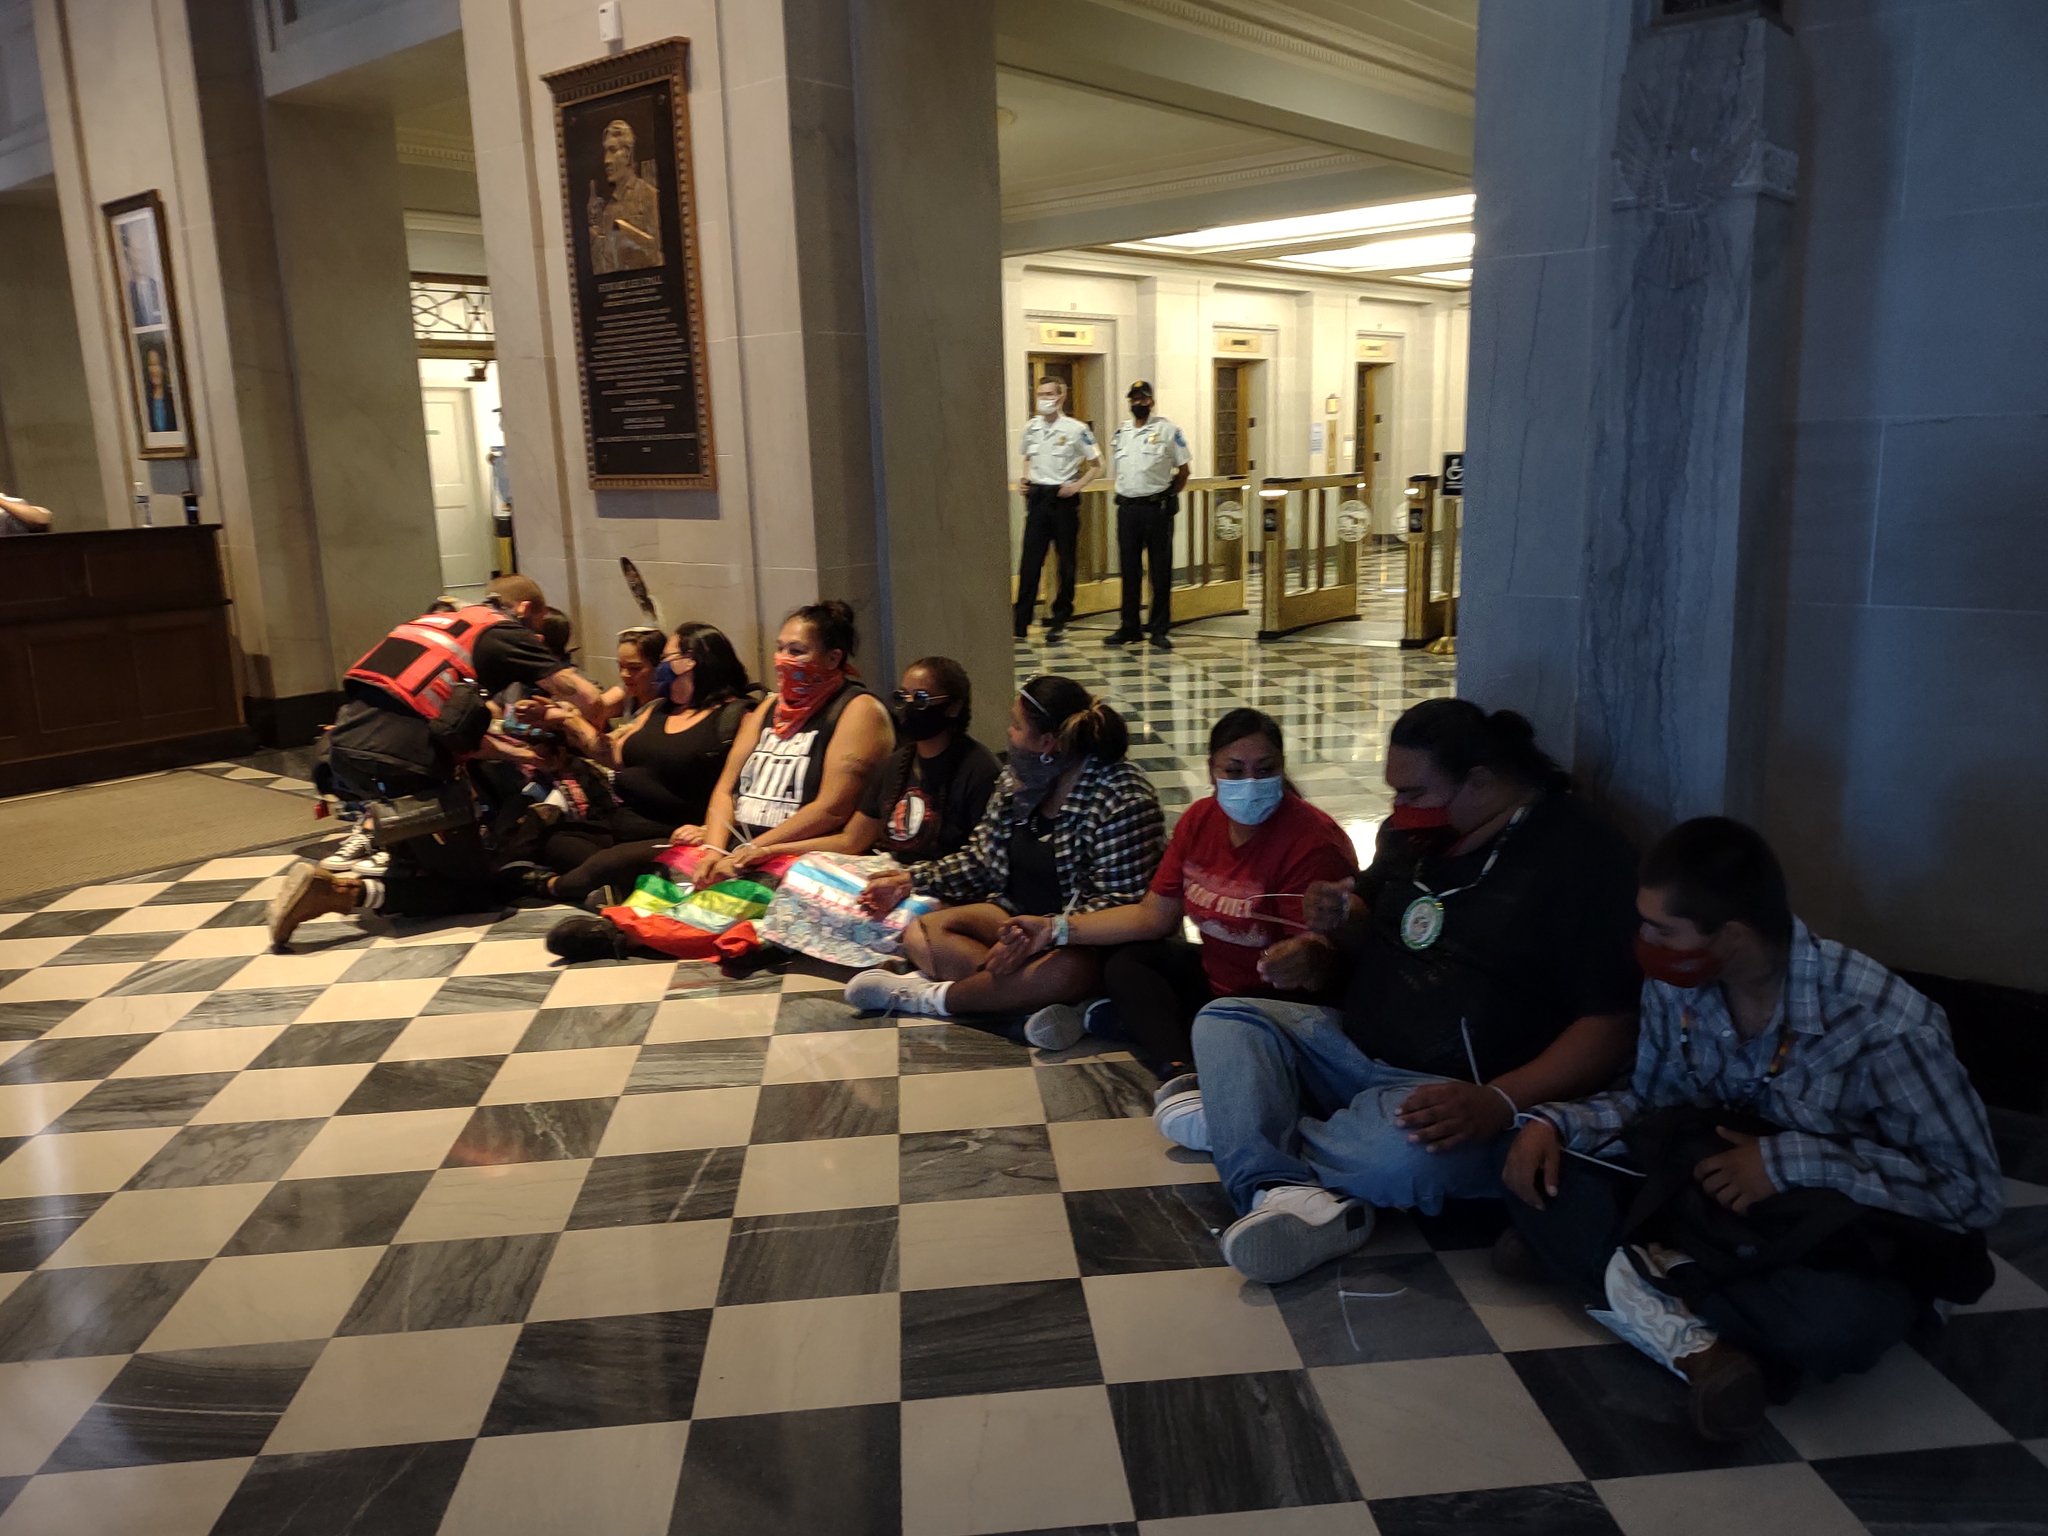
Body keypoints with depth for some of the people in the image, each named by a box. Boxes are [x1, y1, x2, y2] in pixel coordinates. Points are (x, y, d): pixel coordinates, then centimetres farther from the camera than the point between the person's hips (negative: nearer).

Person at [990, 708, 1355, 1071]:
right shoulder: (1200, 819, -2)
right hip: (1214, 979, 8)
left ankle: (1112, 1017, -11)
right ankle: (1180, 1075, -21)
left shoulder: (1311, 842, -24)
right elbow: (1153, 916, 3)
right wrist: (1055, 929, -1)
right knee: (1124, 962, 2)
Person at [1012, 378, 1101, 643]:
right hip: (1037, 497, 4)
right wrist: (1025, 479, 5)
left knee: (1066, 562, 5)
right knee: (1030, 561, 1)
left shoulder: (1076, 429, -7)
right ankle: (1020, 622, 3)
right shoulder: (1030, 427, 7)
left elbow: (1096, 463, -1)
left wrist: (1078, 485, -13)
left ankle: (1060, 621, 15)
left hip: (1063, 498, -3)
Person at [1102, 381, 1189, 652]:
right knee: (1129, 569, 9)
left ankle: (1159, 630, 7)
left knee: (1160, 571, 0)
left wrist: (1167, 496, -1)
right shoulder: (1120, 433, 11)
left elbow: (1183, 470, 2)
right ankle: (1129, 627, 19)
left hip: (1157, 507, -4)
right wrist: (1126, 493, 10)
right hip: (1127, 506, 4)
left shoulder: (1167, 430, -1)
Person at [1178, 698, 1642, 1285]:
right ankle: (1287, 1192, -30)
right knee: (1223, 1022, -6)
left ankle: (1232, 1118, -10)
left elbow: (1612, 1024, -17)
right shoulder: (1412, 831, 10)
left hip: (1458, 1094, -8)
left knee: (1400, 1147, -38)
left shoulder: (1581, 851, -13)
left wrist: (1500, 1101, -30)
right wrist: (1340, 921, 3)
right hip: (1353, 1048, 8)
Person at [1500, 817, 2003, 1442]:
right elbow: (1649, 1098, 5)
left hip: (1843, 1247, -5)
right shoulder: (1675, 983, -12)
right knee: (1538, 1171, -13)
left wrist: (1792, 1161, -28)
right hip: (1707, 1211, 5)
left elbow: (1975, 1188, -21)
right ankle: (1690, 1341, -25)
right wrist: (1555, 1122, -13)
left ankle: (1645, 1277, -18)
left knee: (1837, 1320, -40)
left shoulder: (1883, 1022, -26)